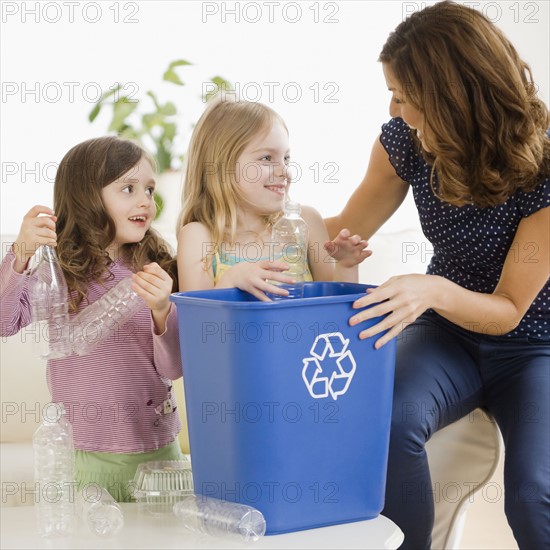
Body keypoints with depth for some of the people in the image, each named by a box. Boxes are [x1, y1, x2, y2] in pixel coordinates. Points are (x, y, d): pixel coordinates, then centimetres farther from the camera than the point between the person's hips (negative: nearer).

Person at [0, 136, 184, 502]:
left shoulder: (156, 269, 1)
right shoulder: (57, 268, -5)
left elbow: (172, 369, -3)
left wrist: (162, 311, -22)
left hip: (159, 448, 3)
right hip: (87, 455, -2)